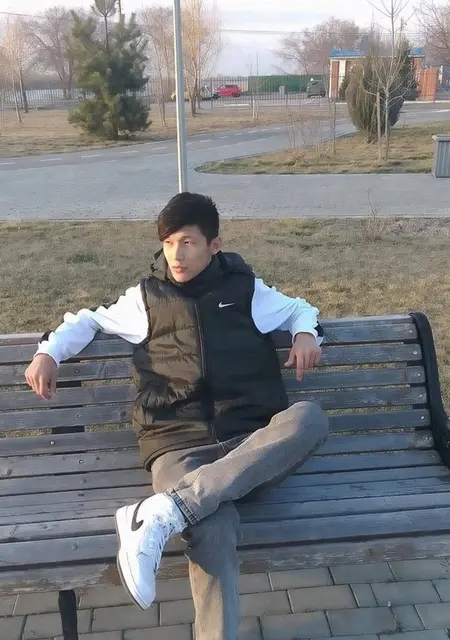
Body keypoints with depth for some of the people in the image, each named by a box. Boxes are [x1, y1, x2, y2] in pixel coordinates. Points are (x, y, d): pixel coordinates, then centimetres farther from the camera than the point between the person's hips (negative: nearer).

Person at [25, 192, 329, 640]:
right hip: (179, 445, -1)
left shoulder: (245, 289, 14)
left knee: (310, 418, -35)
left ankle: (163, 513, -39)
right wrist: (49, 352, 12)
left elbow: (298, 308, 29)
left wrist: (306, 333, 6)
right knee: (213, 533, -37)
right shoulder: (146, 297, 15)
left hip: (251, 447, 2)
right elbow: (89, 320, 29)